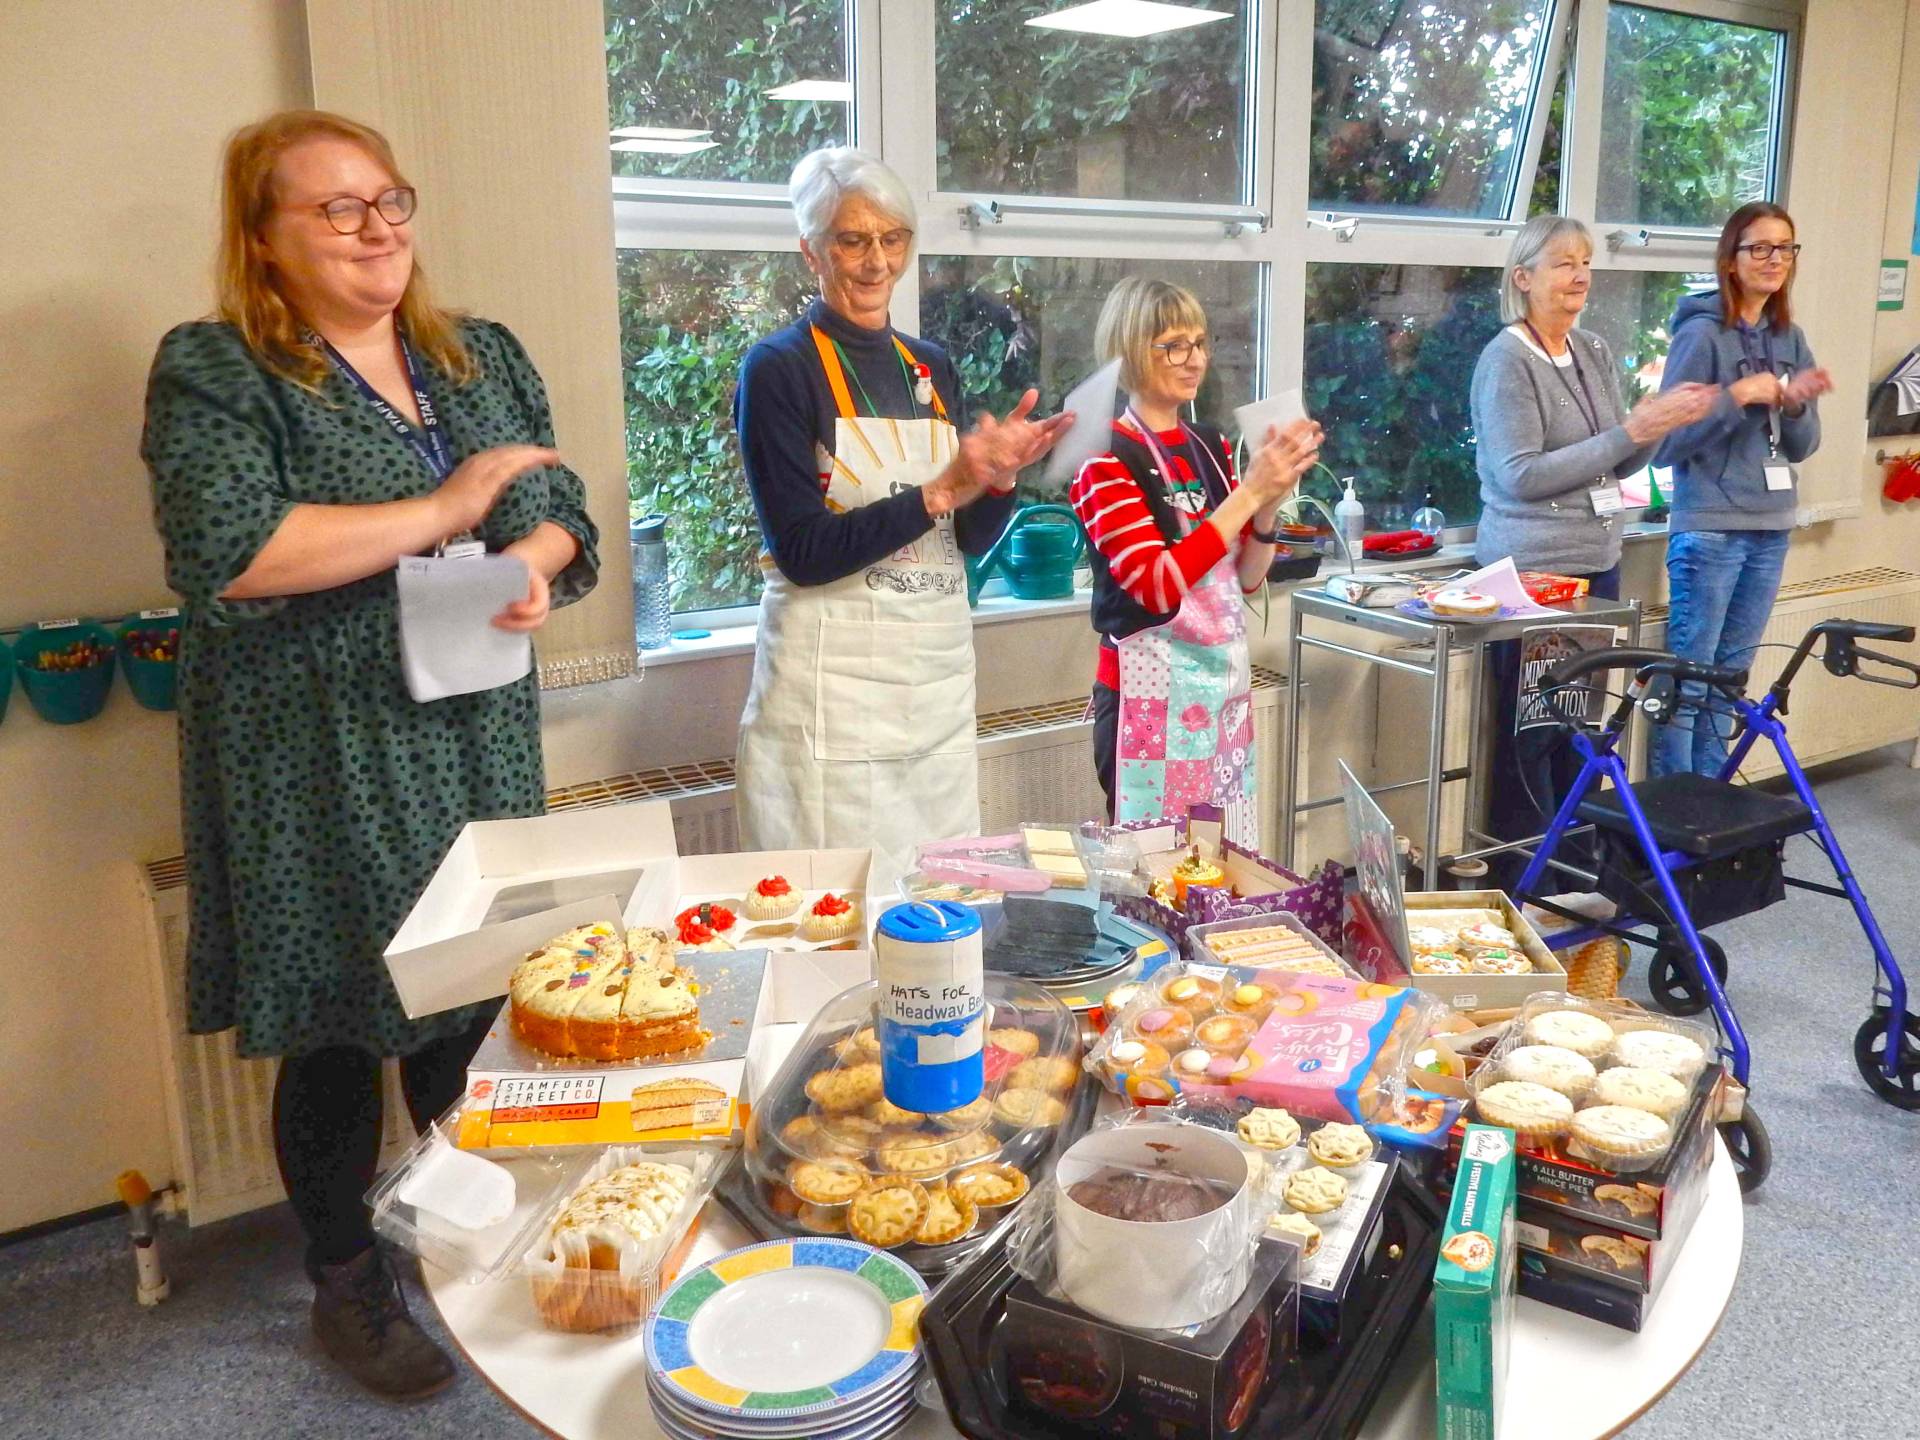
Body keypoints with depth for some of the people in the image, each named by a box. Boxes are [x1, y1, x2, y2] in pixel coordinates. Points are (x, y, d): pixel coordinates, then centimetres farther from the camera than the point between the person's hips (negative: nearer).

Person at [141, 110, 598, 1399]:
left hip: (475, 752, 5)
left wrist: (537, 566, -10)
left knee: (473, 1003, 13)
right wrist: (440, 511, -18)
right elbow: (226, 551, -22)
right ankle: (348, 1285, 30)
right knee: (336, 1029, 7)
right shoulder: (214, 372, -7)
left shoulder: (485, 357, 11)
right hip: (317, 776, -4)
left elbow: (564, 513, 14)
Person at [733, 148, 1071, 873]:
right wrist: (940, 492, -19)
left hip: (940, 671, 6)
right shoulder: (778, 369, -6)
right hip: (835, 679, -6)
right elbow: (803, 552, -14)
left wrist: (999, 478, -9)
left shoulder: (931, 366, 11)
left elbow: (974, 539, 11)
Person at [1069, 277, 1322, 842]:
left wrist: (1271, 500, -6)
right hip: (1150, 684, -6)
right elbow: (1158, 585, -21)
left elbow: (1246, 578, 12)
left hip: (1225, 672, 7)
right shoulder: (1107, 461, -10)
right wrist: (1249, 492, -20)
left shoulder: (1210, 446, 10)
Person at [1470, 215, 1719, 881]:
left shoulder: (1595, 353, 12)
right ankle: (1521, 871, 10)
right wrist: (1629, 431, -18)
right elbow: (1521, 476, -18)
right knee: (1530, 730, -1)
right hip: (1530, 569, -7)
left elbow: (1618, 466, 16)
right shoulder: (1507, 360, -10)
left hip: (1598, 563, 8)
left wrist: (1659, 422, -4)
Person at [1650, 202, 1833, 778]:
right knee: (1686, 682, -3)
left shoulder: (1789, 340, 10)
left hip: (1770, 530, 7)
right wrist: (1738, 396, -20)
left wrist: (1797, 404, -7)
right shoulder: (1701, 333, -9)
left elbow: (1801, 448, 12)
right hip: (1710, 530, -7)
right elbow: (1666, 443, -13)